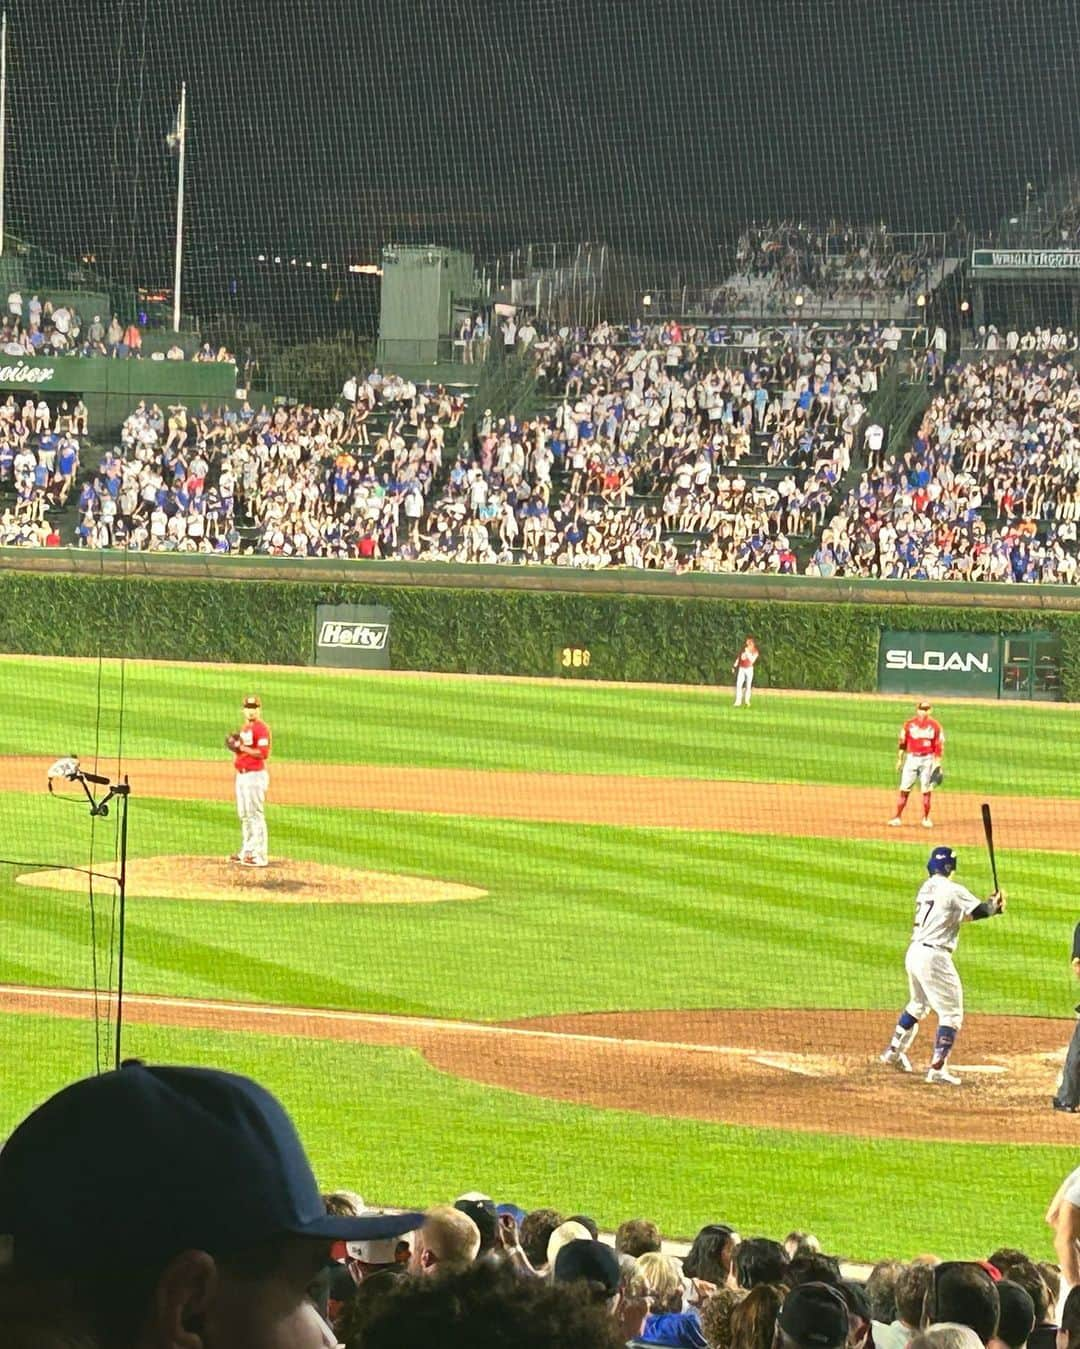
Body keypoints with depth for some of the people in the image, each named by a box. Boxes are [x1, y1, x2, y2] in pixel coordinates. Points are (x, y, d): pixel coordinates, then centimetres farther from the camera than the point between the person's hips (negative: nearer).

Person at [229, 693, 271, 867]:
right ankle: (246, 852, 25)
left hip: (255, 776, -10)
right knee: (244, 815, 16)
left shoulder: (261, 728, -11)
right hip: (242, 775, 10)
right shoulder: (245, 728, 17)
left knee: (256, 815, -10)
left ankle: (259, 856, -10)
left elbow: (263, 753, -21)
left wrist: (242, 747, -18)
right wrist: (234, 745, 4)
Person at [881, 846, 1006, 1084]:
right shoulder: (951, 890, -10)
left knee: (918, 1004, 30)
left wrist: (989, 903, 11)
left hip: (914, 953, 8)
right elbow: (978, 911, -18)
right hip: (934, 957, -8)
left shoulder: (926, 888, 14)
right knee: (951, 1014, -3)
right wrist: (994, 905, 3)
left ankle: (894, 1051, 39)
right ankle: (937, 1068, -12)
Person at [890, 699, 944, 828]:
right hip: (912, 758, 1)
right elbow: (902, 742, 7)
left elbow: (939, 745, 2)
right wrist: (899, 760, 5)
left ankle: (926, 818, 12)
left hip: (927, 759, -1)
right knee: (904, 789, -2)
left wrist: (937, 763, -4)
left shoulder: (935, 725, 1)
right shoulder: (909, 724, 4)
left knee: (927, 791, 1)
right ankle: (898, 817, 1)